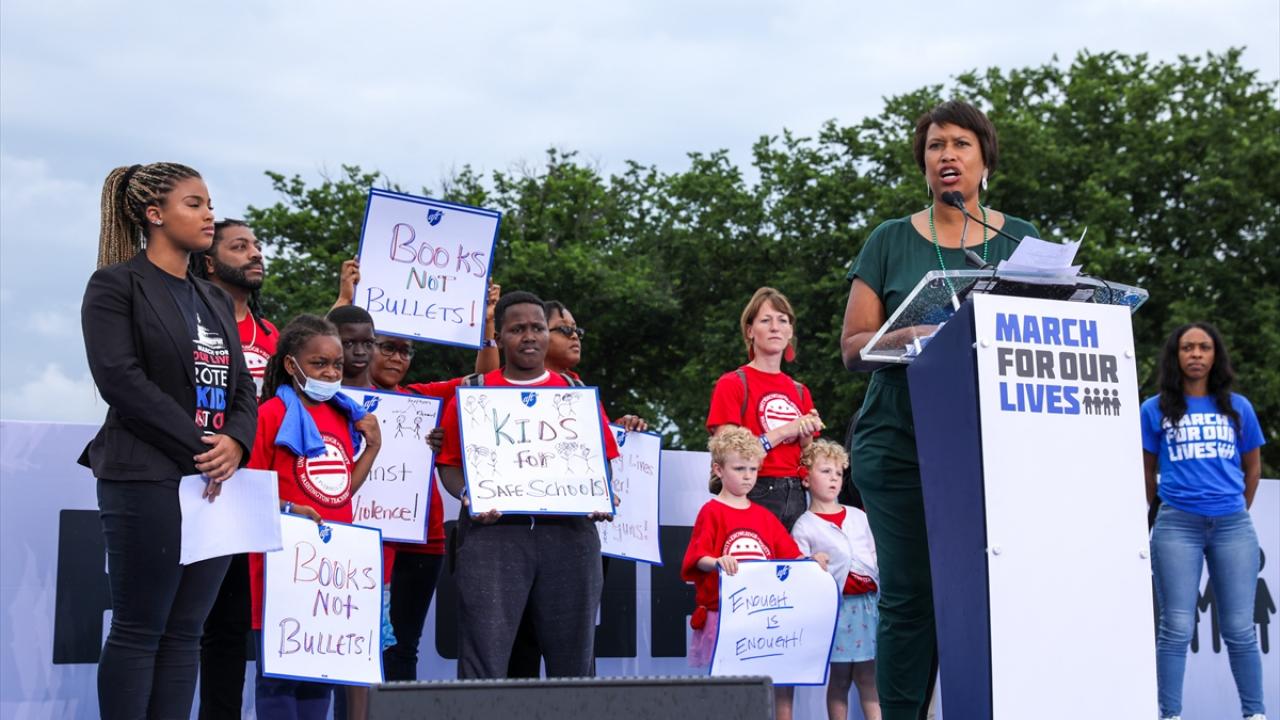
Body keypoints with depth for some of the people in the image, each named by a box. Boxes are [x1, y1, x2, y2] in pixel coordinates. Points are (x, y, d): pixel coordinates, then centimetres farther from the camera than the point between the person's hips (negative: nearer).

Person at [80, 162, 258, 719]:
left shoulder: (215, 301, 20)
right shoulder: (116, 286, -2)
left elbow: (242, 388, 14)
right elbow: (120, 379, -13)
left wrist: (235, 442, -9)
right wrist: (198, 447, -15)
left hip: (217, 480, 7)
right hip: (148, 480, -7)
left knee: (185, 632, 5)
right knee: (139, 629, -4)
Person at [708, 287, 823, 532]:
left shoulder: (800, 392, 16)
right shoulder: (732, 384, 1)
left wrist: (806, 436, 0)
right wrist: (784, 431, -11)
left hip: (796, 498, 5)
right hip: (755, 496, -5)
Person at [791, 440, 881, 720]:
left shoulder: (858, 516, 15)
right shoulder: (804, 526, 2)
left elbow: (875, 557, 18)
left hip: (868, 601, 3)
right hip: (835, 605, -3)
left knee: (868, 676, 1)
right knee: (839, 678, 0)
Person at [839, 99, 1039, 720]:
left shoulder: (1021, 240, 14)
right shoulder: (891, 242, 11)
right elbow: (853, 348, 6)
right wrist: (907, 340, -15)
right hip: (901, 445, -1)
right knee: (910, 598, -5)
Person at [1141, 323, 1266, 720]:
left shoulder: (1237, 407, 11)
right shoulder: (1156, 410, 6)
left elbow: (1253, 467, 21)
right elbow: (1146, 471, 14)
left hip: (1233, 526, 2)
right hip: (1177, 526, -1)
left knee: (1240, 628, 3)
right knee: (1177, 628, -3)